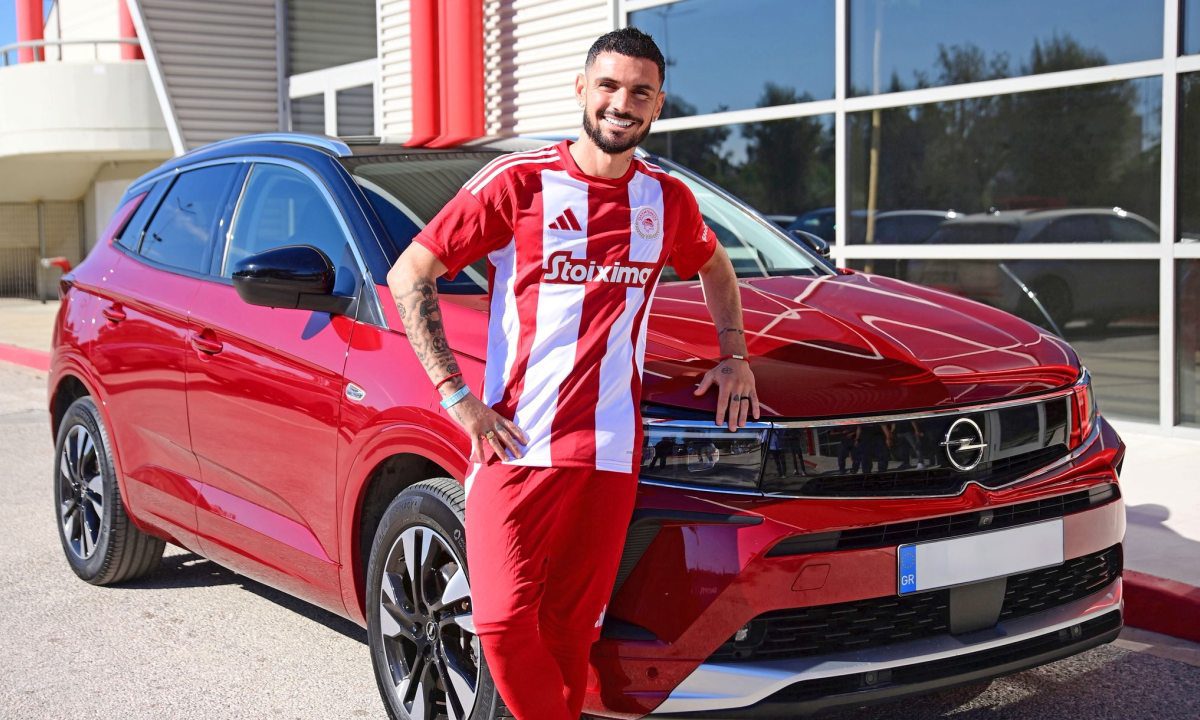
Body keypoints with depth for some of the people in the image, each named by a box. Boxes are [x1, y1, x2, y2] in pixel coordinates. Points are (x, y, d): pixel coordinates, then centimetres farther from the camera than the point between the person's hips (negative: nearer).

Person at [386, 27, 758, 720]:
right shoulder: (518, 181, -3)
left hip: (611, 448, 3)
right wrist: (457, 397, -8)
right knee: (505, 623, -11)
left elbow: (716, 267, 32)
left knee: (572, 630, 5)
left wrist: (735, 356, 18)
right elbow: (410, 274, -2)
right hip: (516, 441, -3)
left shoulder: (666, 199, 11)